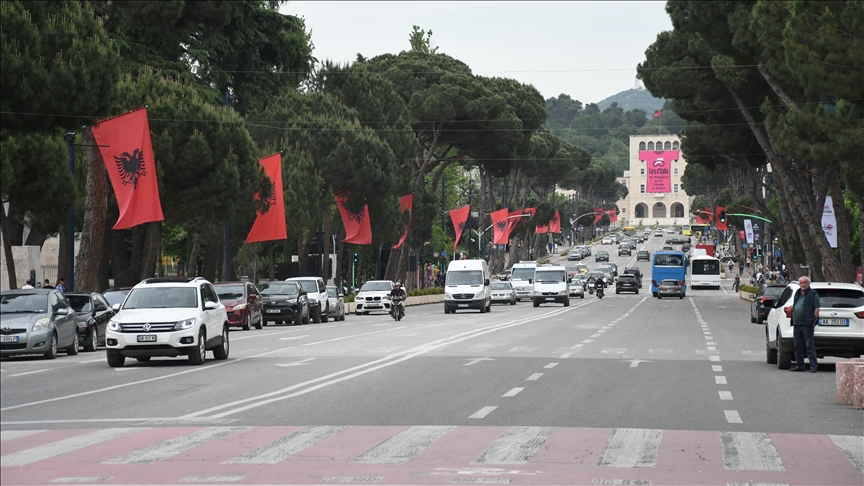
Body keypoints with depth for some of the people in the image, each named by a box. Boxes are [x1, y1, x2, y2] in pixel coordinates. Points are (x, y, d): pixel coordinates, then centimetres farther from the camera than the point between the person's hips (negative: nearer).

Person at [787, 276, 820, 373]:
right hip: (797, 324, 8)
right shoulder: (797, 293, 18)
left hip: (807, 325, -8)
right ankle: (800, 366, 17)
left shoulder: (813, 294, -3)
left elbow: (817, 309, -8)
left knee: (809, 346, -8)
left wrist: (813, 322, -12)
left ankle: (813, 366, -8)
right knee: (798, 347, 10)